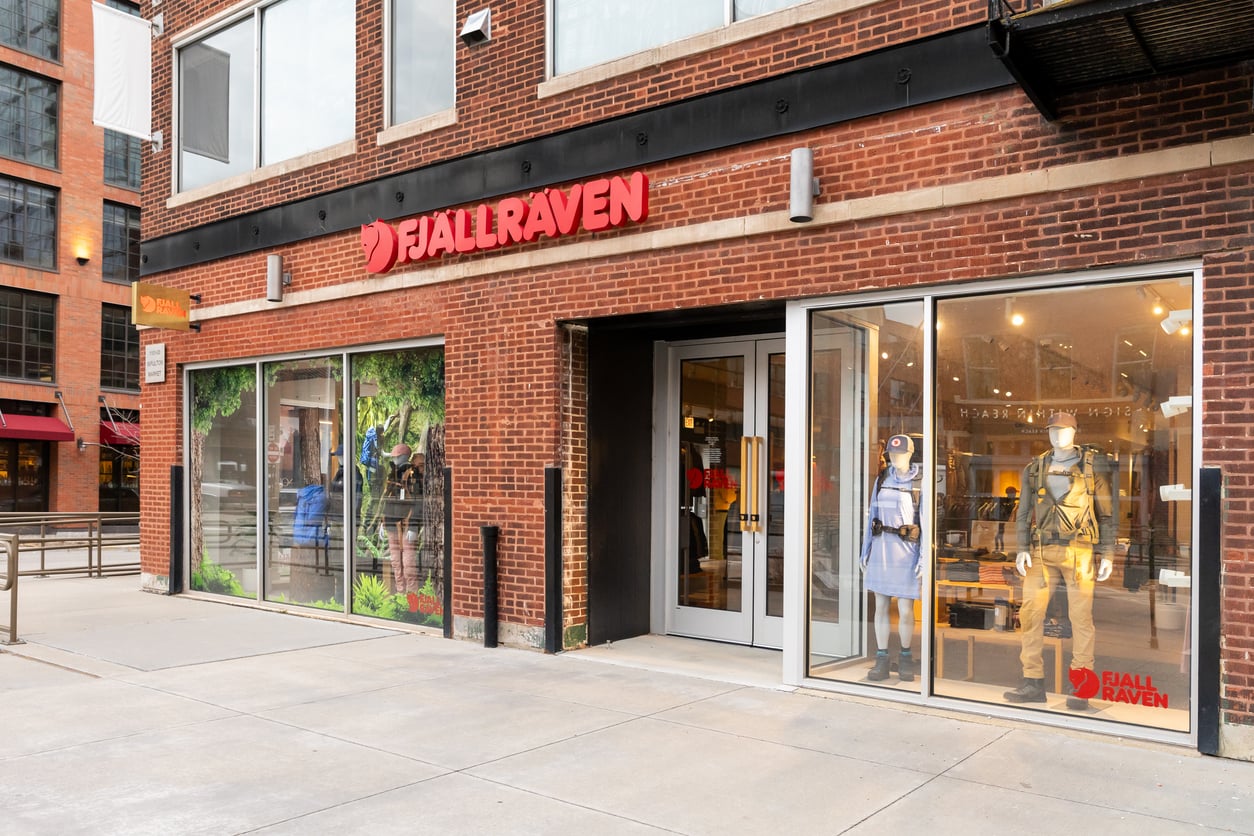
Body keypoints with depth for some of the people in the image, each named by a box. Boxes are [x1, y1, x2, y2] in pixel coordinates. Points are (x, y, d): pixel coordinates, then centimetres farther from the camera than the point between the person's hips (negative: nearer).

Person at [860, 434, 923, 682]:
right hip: (881, 547, 4)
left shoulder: (920, 482, -5)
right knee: (881, 607, 6)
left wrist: (924, 559, -10)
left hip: (906, 549, -4)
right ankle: (881, 661, 15)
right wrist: (865, 551, 11)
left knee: (905, 611, 0)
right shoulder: (882, 479, 8)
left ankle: (905, 657, 22)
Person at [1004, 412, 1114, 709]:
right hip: (1041, 550, 3)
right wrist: (1022, 548, 3)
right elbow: (1023, 512, 14)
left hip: (1079, 550, -3)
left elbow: (1106, 512, 6)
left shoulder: (1092, 465, 7)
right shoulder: (1035, 468, 14)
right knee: (1030, 613, -2)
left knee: (1081, 615, -2)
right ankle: (1033, 682, 6)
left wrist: (1106, 553, 0)